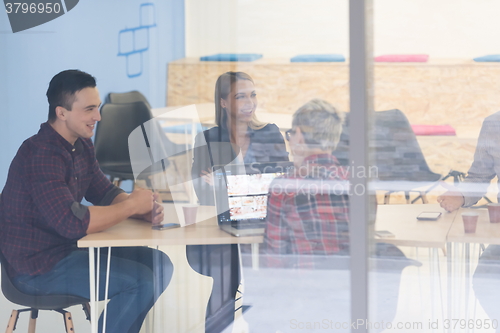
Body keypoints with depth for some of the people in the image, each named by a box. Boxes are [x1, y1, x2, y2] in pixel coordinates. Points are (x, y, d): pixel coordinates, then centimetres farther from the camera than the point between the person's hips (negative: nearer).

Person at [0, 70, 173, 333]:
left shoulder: (81, 146, 6)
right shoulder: (41, 155, -25)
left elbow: (105, 192, 14)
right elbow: (73, 223, -32)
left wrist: (144, 210, -8)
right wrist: (131, 205, -19)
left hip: (68, 247, 10)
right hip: (39, 266, -10)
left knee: (159, 264, 8)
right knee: (142, 281, -19)